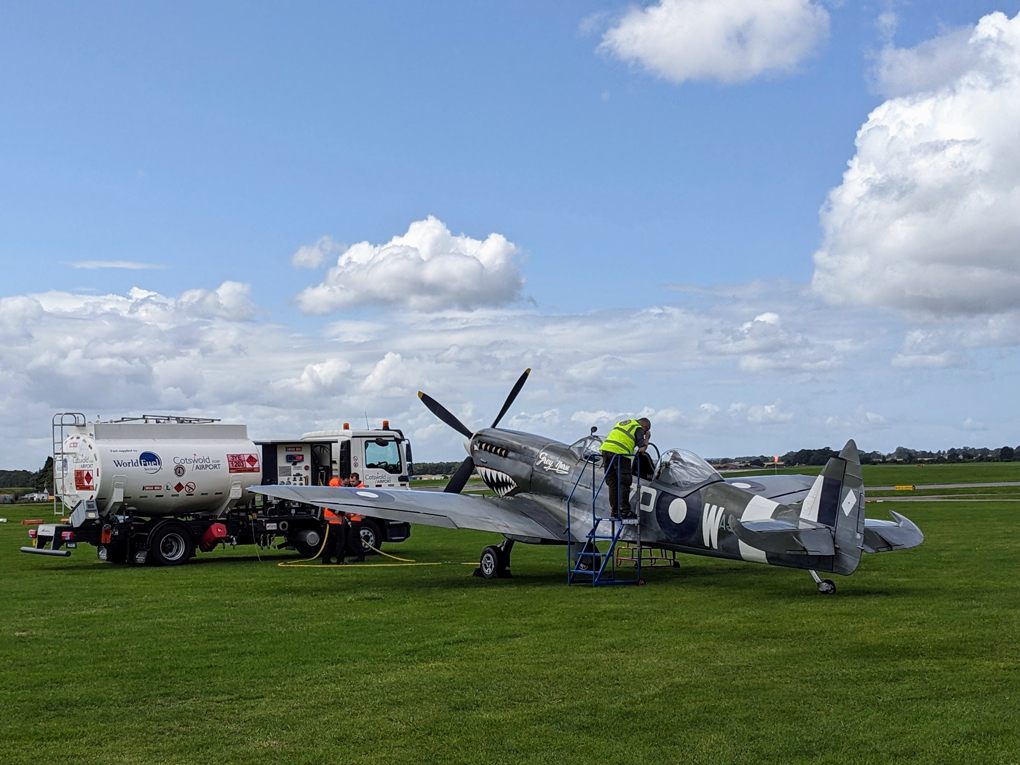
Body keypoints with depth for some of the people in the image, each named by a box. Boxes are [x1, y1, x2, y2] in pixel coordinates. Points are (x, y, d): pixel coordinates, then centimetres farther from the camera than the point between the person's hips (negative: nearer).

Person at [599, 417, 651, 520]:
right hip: (619, 453, -7)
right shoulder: (639, 429, 7)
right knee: (624, 483, -1)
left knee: (612, 484, 10)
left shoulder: (621, 422, 30)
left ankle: (615, 511, 11)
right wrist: (647, 437, 15)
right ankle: (625, 510, -4)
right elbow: (642, 449, 0)